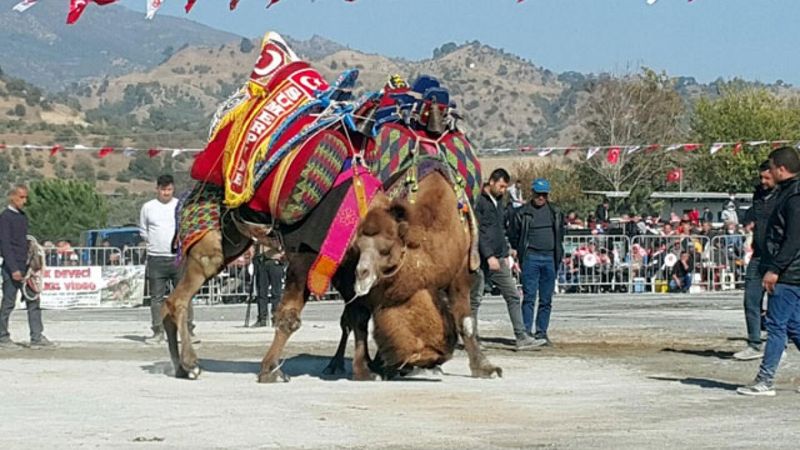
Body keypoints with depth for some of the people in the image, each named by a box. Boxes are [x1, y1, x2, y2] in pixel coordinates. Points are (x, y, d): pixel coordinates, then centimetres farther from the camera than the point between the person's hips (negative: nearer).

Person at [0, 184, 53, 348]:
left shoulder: (23, 216, 15)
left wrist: (31, 264, 16)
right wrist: (14, 269, -19)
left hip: (24, 266, 8)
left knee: (33, 300, 2)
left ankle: (37, 336, 1)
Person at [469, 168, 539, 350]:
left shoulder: (498, 202, 16)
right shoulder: (479, 202, -10)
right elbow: (478, 232, -16)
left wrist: (505, 255, 17)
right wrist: (489, 256, -20)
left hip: (498, 260, 8)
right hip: (481, 260, -8)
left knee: (513, 296, -1)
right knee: (475, 299, 1)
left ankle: (521, 337, -4)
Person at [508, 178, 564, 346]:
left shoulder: (555, 213, 13)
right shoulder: (523, 213, 2)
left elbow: (560, 235, 21)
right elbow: (513, 234, 7)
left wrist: (558, 254, 11)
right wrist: (521, 251, 3)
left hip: (550, 258, 4)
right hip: (531, 258, -4)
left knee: (546, 299, 5)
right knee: (529, 297, -9)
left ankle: (541, 332, 11)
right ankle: (527, 332, -10)